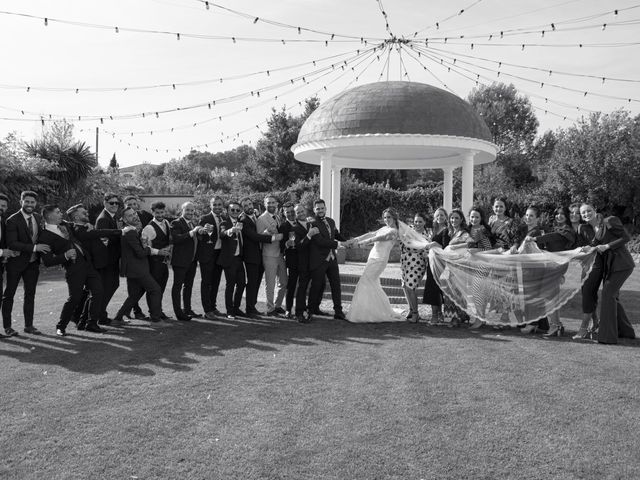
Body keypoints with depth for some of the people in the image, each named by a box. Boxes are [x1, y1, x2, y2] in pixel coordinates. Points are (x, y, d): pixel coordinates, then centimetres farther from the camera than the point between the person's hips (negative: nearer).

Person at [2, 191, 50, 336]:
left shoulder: (38, 218, 5)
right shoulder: (12, 220, -15)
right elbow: (11, 244, -22)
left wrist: (43, 248, 1)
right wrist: (34, 247, -28)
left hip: (33, 263, 6)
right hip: (16, 262, -6)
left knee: (30, 294, 11)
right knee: (9, 294, 5)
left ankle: (29, 325, 19)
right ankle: (7, 326, 14)